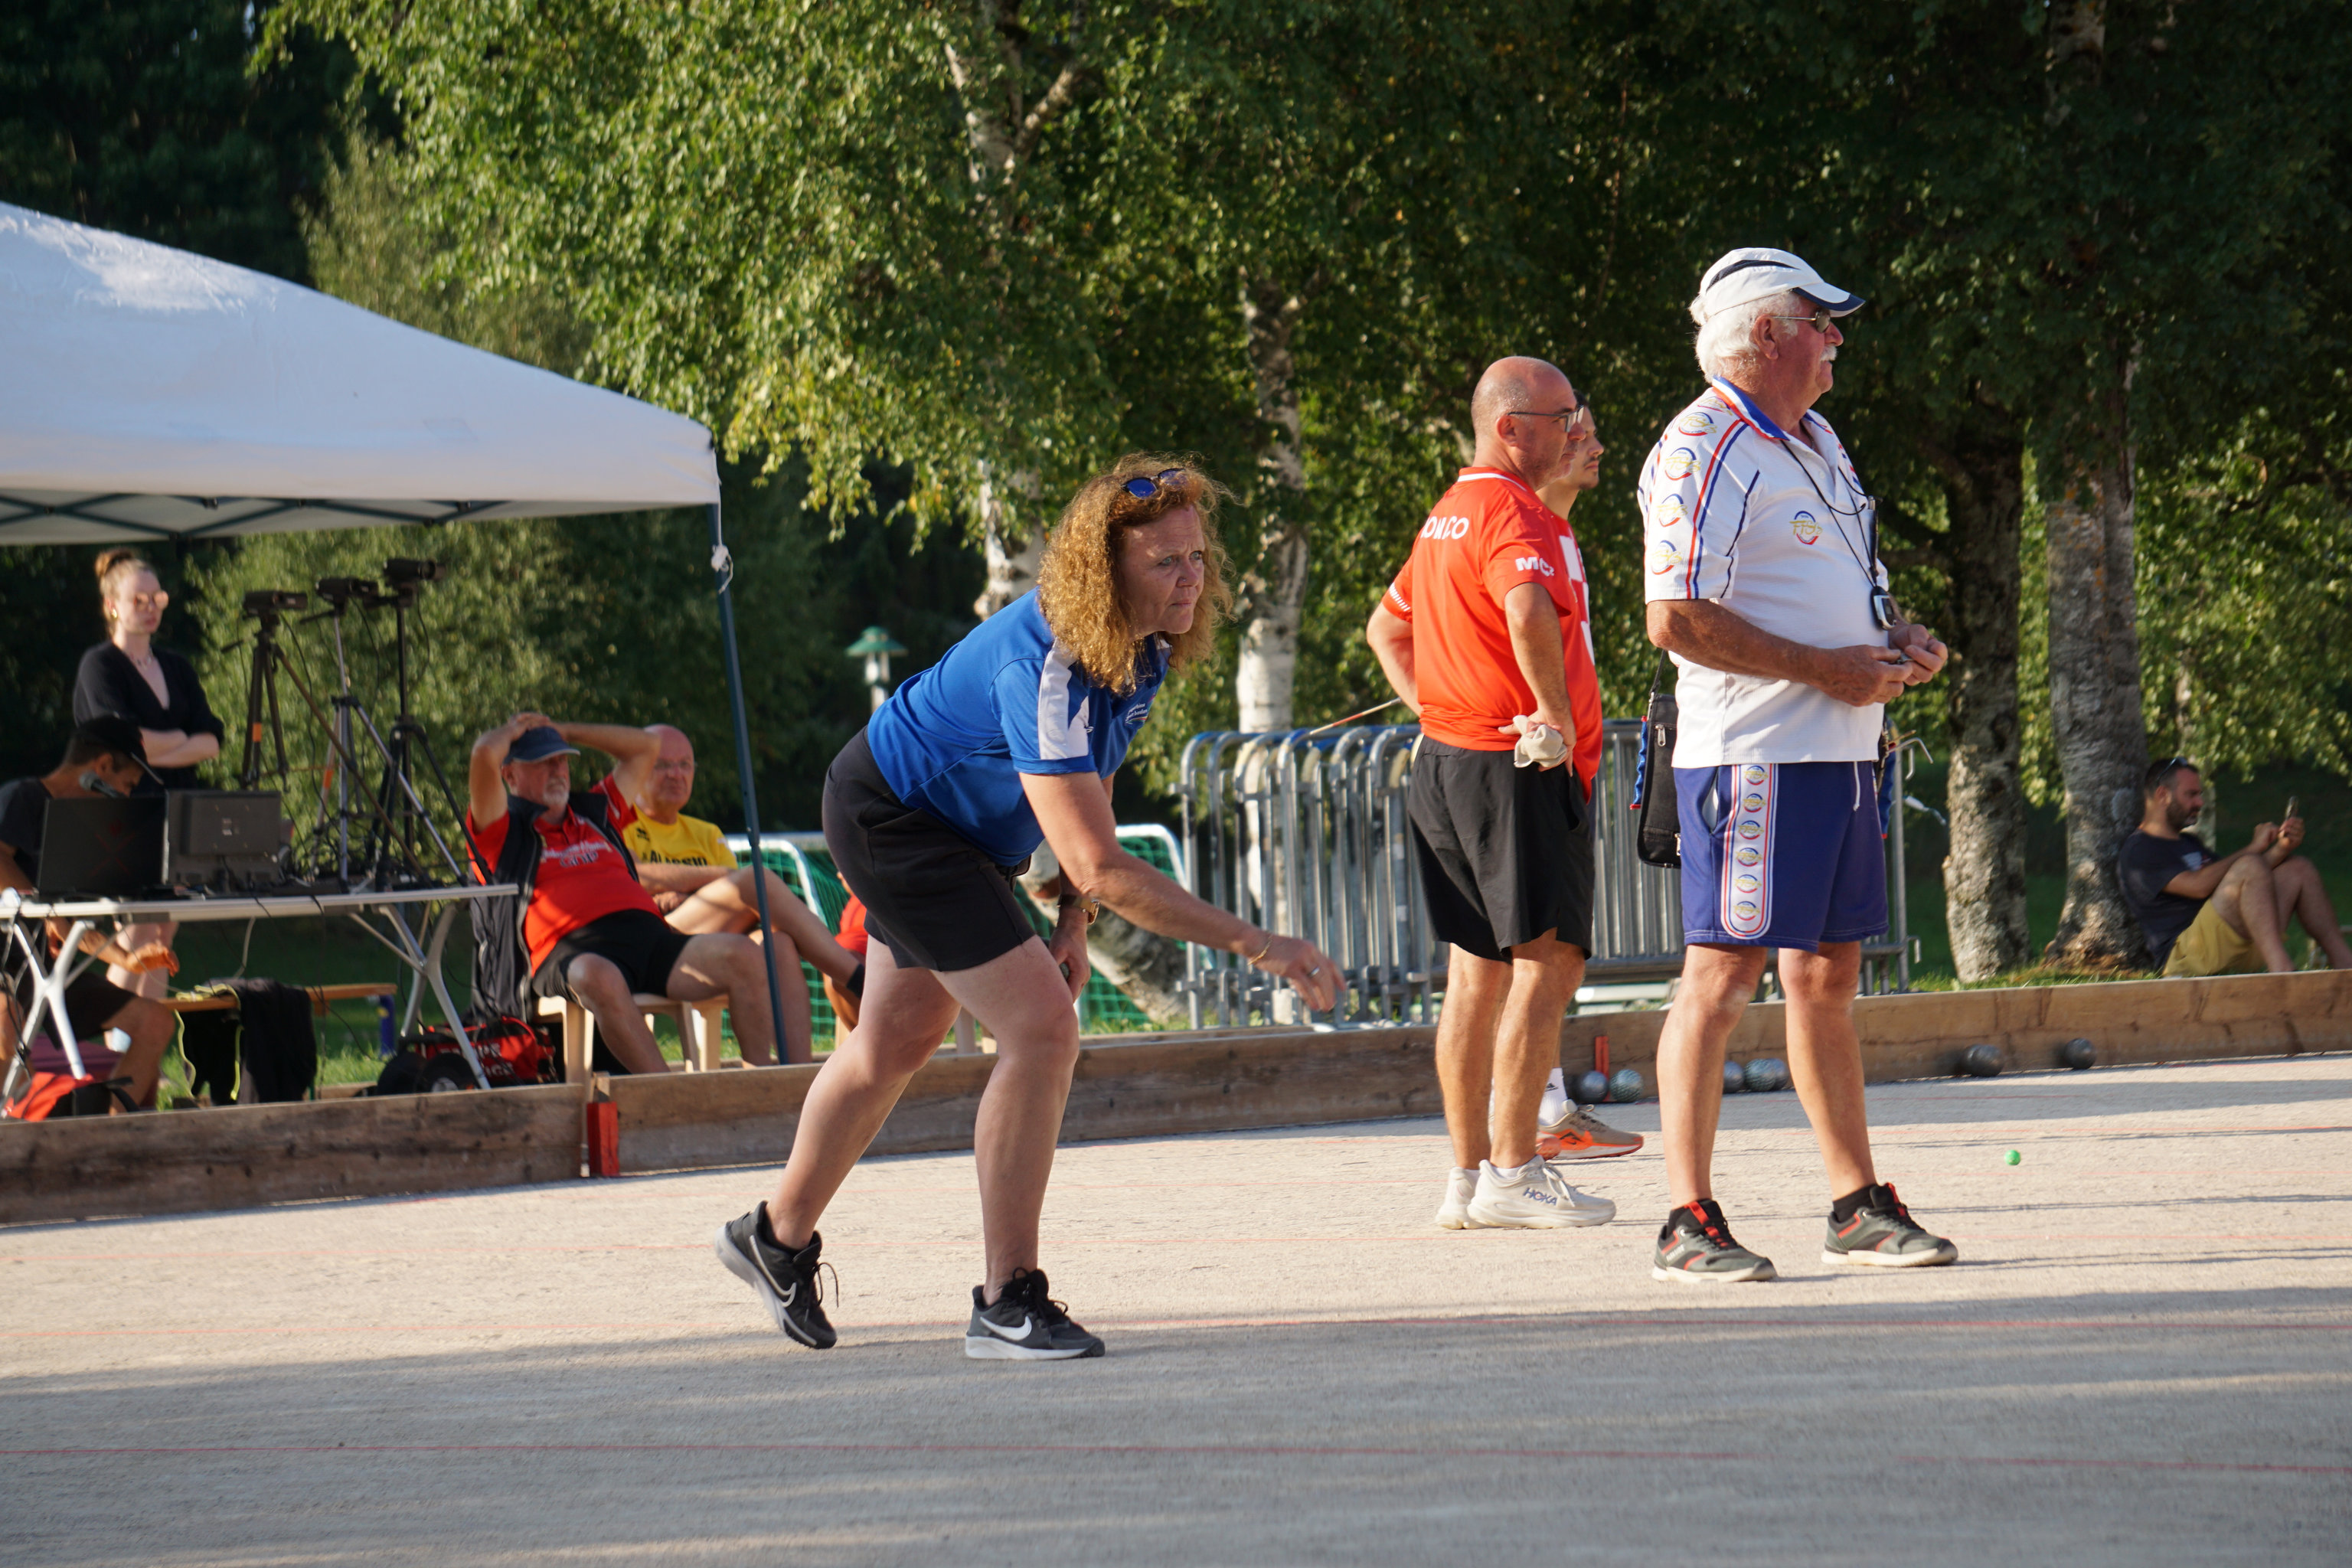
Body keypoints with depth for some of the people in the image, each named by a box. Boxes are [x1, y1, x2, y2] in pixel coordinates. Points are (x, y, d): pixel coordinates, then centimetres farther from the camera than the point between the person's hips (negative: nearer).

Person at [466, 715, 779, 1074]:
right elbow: (485, 754, -2)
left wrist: (564, 732, 38)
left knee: (741, 954, -21)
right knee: (598, 978, -44)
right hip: (570, 952, -6)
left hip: (649, 934, 6)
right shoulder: (503, 831, 14)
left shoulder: (595, 812, 33)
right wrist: (514, 731, 22)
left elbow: (645, 747, 42)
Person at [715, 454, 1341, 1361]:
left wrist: (1071, 922, 3)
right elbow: (1101, 867, -42)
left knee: (899, 1041, 23)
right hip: (888, 819, -10)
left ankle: (779, 1238, 45)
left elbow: (1090, 776, 10)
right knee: (1042, 1028, -20)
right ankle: (1006, 1304, -14)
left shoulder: (1147, 645, -10)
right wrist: (1254, 946, -44)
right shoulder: (1046, 671, -39)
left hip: (959, 826, 10)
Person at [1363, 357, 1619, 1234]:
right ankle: (1512, 1174, -12)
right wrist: (1556, 716, -23)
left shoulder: (1448, 514, 18)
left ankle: (1468, 1177, 13)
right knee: (1549, 959, -9)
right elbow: (1530, 612, -34)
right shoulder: (1512, 513, -14)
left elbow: (1386, 628, 29)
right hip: (1519, 768, -10)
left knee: (1479, 970, 11)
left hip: (1443, 760, 10)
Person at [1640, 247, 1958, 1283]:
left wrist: (1895, 639, 9)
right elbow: (1677, 620, -20)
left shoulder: (1815, 440, 18)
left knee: (1827, 974, 13)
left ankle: (1858, 1208, 18)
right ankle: (1687, 1222, -7)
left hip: (1841, 751, 9)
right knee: (1724, 973, -9)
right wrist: (1828, 669, -19)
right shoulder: (1704, 452, -12)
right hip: (1753, 758, -9)